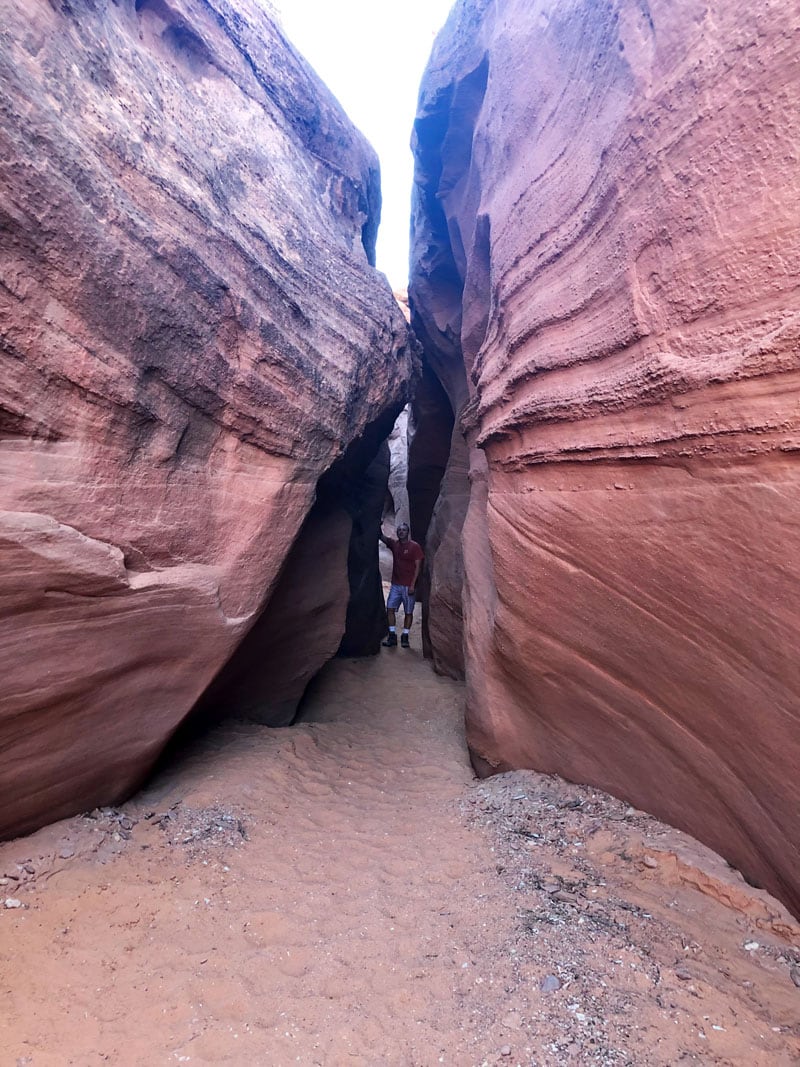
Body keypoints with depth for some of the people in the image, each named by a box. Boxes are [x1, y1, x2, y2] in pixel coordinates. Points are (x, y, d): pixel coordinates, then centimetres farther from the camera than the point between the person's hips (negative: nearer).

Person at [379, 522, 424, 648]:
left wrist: (412, 585, -13)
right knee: (390, 608, -5)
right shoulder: (394, 544, 9)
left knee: (408, 612, 2)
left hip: (409, 585, -4)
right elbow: (382, 537, -1)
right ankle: (392, 636, 0)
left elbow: (417, 566, -7)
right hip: (396, 584, 4)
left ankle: (405, 637, 11)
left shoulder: (414, 546, -5)